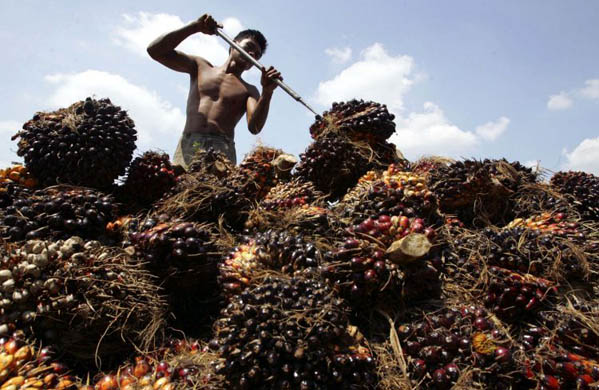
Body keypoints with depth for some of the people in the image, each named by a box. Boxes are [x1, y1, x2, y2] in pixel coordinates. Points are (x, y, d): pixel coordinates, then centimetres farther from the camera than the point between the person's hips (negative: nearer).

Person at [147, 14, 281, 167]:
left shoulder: (249, 91, 18)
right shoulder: (200, 67, 23)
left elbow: (255, 127, 0)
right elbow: (155, 50, 17)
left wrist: (267, 92, -16)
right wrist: (195, 27, 11)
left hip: (222, 149, -1)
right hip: (188, 145, 1)